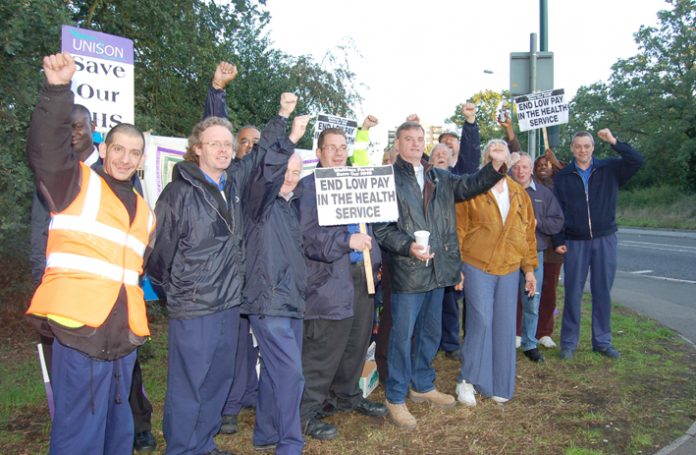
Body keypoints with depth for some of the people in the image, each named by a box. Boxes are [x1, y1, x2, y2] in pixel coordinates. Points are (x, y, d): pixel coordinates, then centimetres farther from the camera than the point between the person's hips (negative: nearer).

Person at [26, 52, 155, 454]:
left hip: (122, 333, 7)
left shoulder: (144, 210, 21)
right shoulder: (76, 182, 3)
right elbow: (45, 146, -16)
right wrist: (58, 90, -28)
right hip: (80, 327, -6)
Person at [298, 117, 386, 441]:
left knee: (357, 344, 17)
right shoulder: (309, 186, -7)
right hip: (331, 280, -7)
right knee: (323, 351, -3)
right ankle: (307, 411, 11)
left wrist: (374, 257, 14)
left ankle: (347, 395, 35)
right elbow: (307, 235, -17)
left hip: (362, 275, 7)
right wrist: (346, 242, -25)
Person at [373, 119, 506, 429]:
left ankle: (423, 386, 35)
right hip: (407, 271, -6)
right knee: (402, 336, 0)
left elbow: (470, 185, 4)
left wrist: (496, 167, -13)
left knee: (431, 333, 18)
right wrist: (408, 246, -22)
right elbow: (380, 228, -10)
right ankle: (395, 398, 15)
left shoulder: (439, 178, 14)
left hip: (437, 269, 7)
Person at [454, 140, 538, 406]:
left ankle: (498, 385, 21)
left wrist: (529, 268, 11)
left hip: (509, 270, 5)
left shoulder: (519, 194, 12)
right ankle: (467, 380, 10)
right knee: (480, 322, -7)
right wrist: (456, 267, -8)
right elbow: (459, 229, -4)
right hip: (477, 267, -4)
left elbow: (528, 232, 14)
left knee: (505, 327, 7)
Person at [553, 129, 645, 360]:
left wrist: (614, 142, -14)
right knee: (573, 293, 1)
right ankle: (569, 343, 11)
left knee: (603, 292, 8)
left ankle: (602, 341, 19)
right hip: (575, 242, -1)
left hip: (605, 239, 1)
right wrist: (559, 241, -2)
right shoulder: (562, 176, 3)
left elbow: (638, 160, -9)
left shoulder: (609, 169, 4)